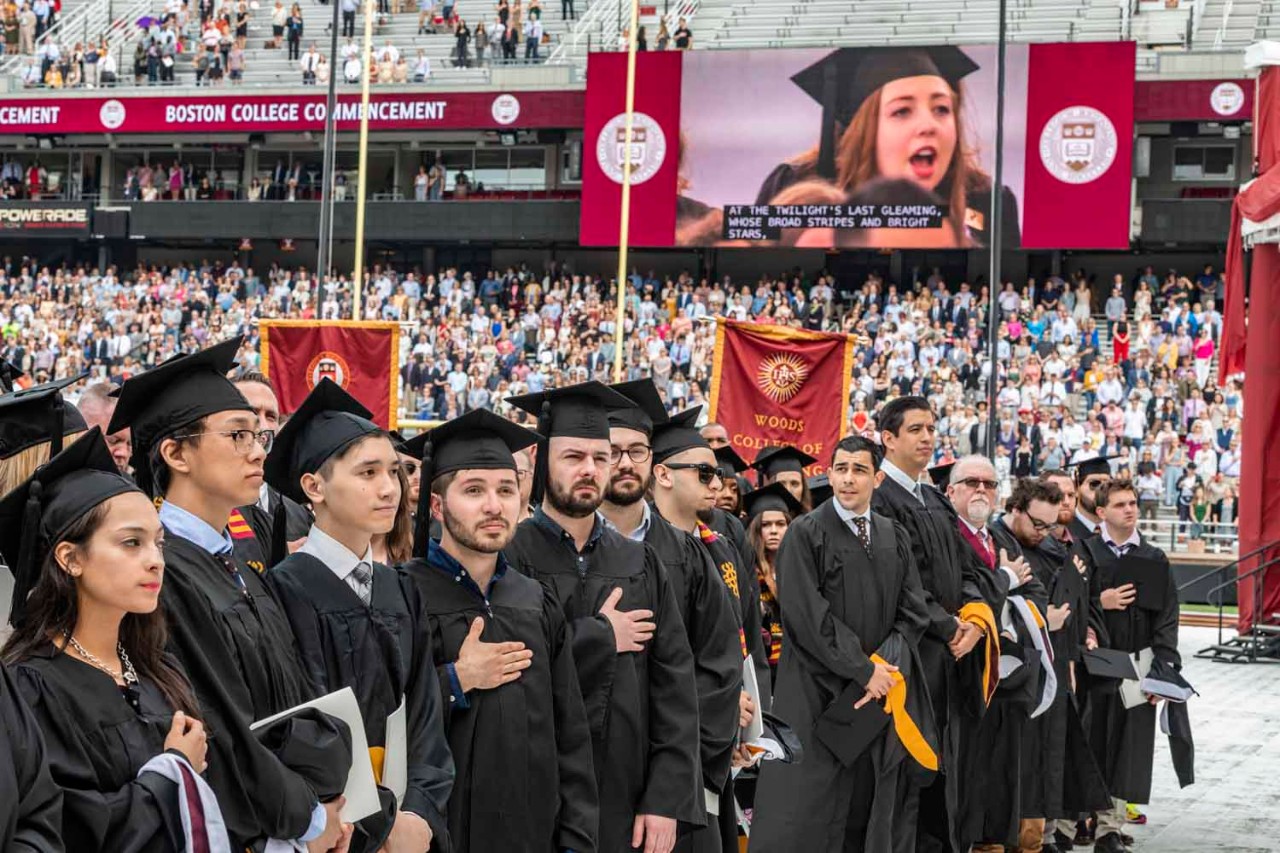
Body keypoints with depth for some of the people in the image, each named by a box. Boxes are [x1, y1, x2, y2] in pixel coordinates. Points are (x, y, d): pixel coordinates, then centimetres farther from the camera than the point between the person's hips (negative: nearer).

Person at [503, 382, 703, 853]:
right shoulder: (506, 558, -5)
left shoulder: (641, 564, 7)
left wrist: (668, 797, -7)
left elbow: (674, 683, 2)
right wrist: (600, 637, -10)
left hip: (626, 803, 4)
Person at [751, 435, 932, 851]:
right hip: (816, 693, -4)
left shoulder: (895, 537, 11)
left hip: (880, 694, 5)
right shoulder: (805, 533, -5)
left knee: (867, 816, 7)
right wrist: (863, 670, -12)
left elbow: (914, 612, 7)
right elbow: (805, 615, -12)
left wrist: (885, 663, -9)